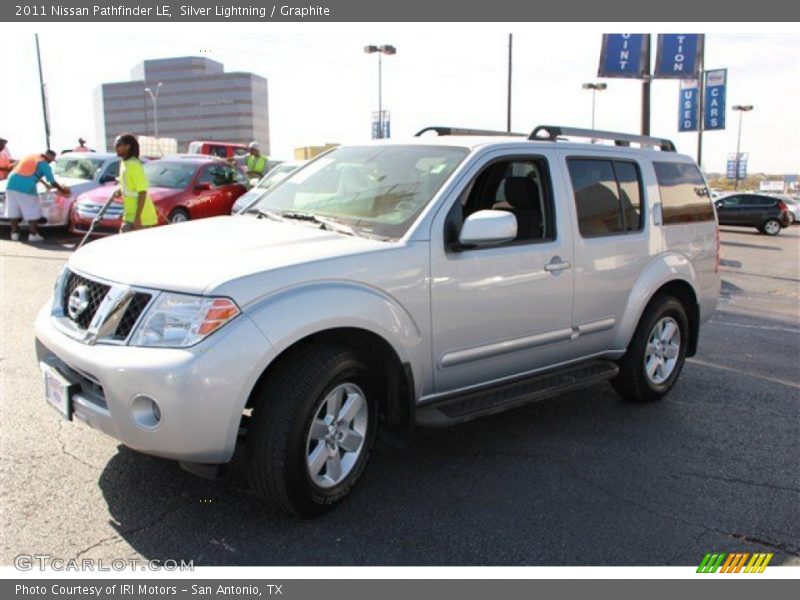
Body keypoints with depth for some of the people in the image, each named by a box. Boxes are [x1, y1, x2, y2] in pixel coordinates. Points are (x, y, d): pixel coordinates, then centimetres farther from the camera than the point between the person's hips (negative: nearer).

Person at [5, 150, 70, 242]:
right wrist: (62, 190, 19)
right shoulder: (44, 164, 3)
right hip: (26, 187, -7)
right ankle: (33, 235, 5)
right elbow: (53, 182, 4)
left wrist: (45, 184, 48)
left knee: (13, 211, 11)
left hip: (12, 184, 7)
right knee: (33, 212, 3)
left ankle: (14, 234, 14)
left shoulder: (30, 157, 24)